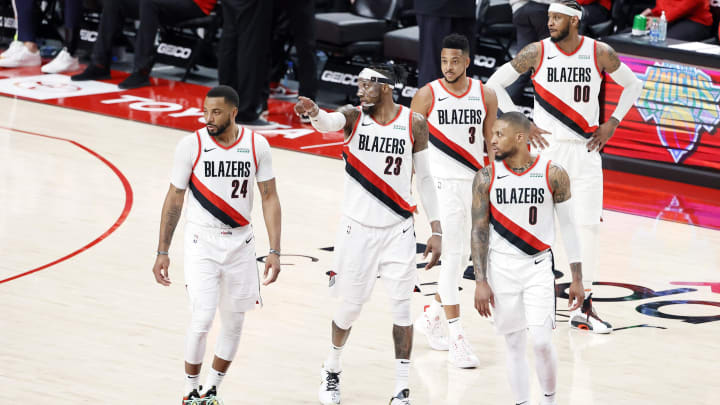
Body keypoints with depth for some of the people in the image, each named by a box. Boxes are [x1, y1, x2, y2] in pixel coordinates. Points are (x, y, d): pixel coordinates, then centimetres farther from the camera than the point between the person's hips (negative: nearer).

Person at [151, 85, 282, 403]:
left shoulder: (256, 145, -5)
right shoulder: (191, 145, -9)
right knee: (202, 319, -13)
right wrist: (162, 252, -2)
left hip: (240, 243, 3)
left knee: (234, 322, 9)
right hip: (202, 242, -3)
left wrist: (275, 251, -7)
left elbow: (270, 198, 0)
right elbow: (174, 199, -2)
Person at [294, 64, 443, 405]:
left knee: (401, 308, -2)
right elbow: (328, 123, -29)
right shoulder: (353, 117, -6)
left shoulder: (414, 123, -4)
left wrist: (435, 230, 1)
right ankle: (331, 371, 34)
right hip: (357, 228, 0)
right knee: (350, 307, 8)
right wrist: (313, 112, -54)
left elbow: (424, 178, 4)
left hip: (398, 231, 0)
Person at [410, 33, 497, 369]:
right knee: (452, 255, -13)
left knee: (461, 257, 14)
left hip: (473, 183, 5)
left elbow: (492, 143, 10)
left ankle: (431, 318, 34)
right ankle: (457, 340, -14)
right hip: (440, 182, -5)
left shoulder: (486, 96, 2)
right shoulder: (427, 95, -7)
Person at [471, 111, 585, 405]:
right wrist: (480, 282, -6)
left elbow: (567, 226, 0)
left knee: (541, 342, -10)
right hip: (501, 267, 2)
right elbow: (479, 231, -1)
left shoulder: (553, 175, -8)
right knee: (513, 343, 5)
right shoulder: (486, 178, -4)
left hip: (539, 267, -2)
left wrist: (577, 278, 1)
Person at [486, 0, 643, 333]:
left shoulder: (599, 53, -2)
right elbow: (495, 83, 1)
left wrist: (612, 123, 3)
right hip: (546, 147, -1)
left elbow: (633, 85, 13)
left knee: (587, 226, 0)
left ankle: (583, 308, 7)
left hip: (585, 150, 1)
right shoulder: (537, 52, -6)